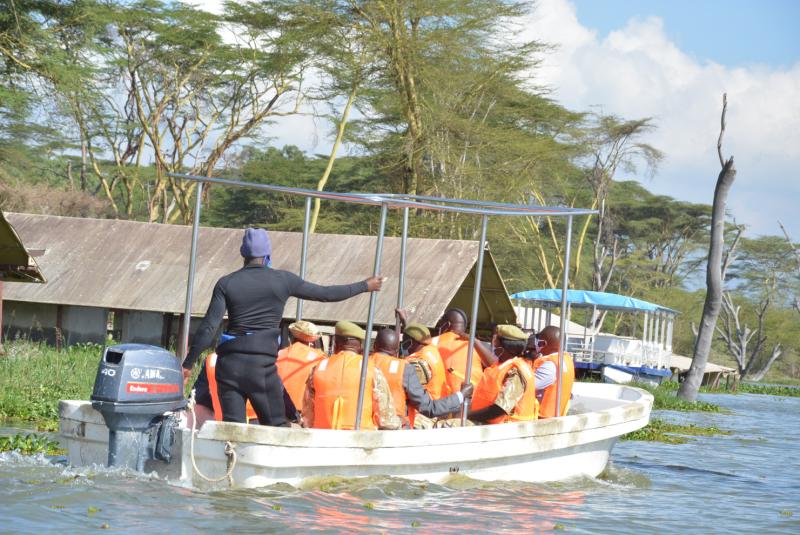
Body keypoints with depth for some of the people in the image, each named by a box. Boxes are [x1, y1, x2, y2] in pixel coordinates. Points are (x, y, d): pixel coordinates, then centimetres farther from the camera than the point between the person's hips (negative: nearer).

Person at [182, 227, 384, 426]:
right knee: (277, 426, 6)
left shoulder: (226, 283, 3)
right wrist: (365, 286, 24)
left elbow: (208, 328, -3)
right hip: (261, 364, -2)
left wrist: (188, 364, 3)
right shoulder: (282, 280, 2)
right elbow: (326, 294, 10)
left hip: (229, 363, 2)